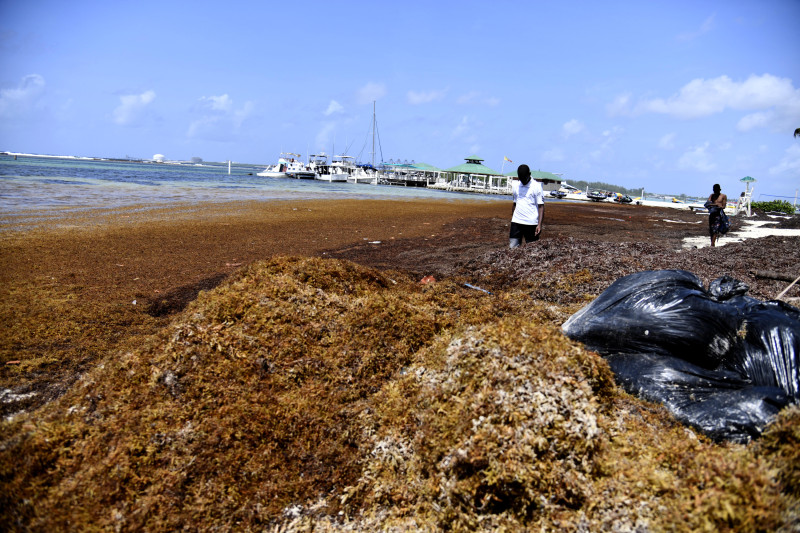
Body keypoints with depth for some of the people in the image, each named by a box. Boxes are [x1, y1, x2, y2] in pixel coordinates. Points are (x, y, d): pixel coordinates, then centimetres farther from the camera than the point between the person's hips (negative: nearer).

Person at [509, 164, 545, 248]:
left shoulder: (536, 186, -4)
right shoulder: (515, 185, 12)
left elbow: (541, 206, -7)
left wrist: (539, 224, -17)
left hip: (531, 223, -4)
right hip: (516, 222, 4)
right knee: (512, 247, -3)